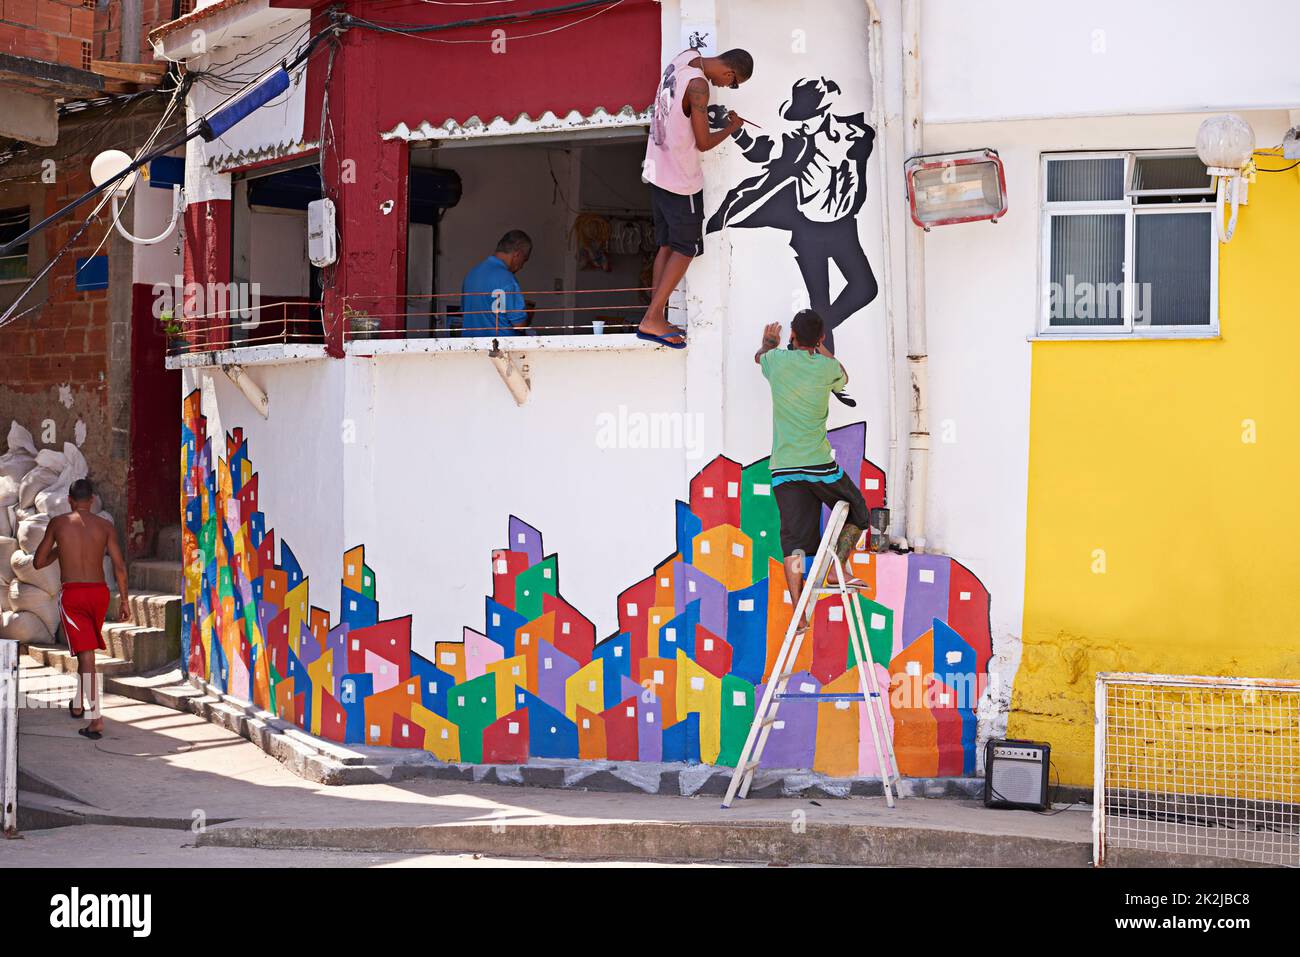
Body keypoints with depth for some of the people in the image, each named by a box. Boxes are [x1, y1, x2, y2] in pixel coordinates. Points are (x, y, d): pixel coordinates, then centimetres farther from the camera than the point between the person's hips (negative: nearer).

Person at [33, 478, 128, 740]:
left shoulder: (58, 524, 1)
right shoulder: (106, 526, 3)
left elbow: (39, 562, 7)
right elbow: (119, 567, -1)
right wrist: (124, 598, 8)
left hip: (72, 593, -3)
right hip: (99, 591, 3)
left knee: (86, 654, -8)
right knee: (87, 651, 23)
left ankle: (96, 719, -18)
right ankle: (79, 704, 38)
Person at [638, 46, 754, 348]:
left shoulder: (685, 57, 1)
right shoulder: (698, 85, -24)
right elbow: (704, 143, -16)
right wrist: (731, 128, 0)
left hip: (658, 171, 9)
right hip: (681, 179, -9)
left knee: (667, 245, 12)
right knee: (686, 248, 0)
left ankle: (656, 318, 11)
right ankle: (652, 319, -5)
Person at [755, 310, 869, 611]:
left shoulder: (778, 360, 4)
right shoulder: (827, 367, 1)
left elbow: (759, 357, 31)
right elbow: (844, 378, 27)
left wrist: (769, 342, 54)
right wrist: (821, 349, 41)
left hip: (783, 470, 2)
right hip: (820, 464, -2)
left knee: (794, 540, 0)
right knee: (858, 513, 19)